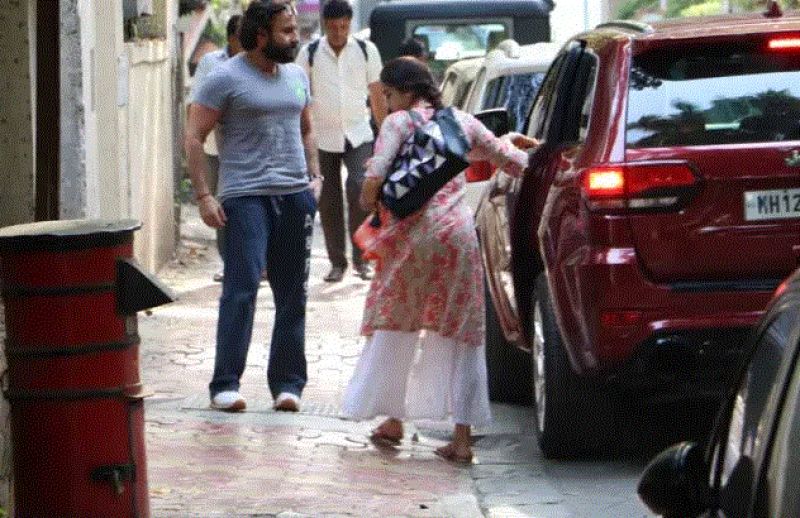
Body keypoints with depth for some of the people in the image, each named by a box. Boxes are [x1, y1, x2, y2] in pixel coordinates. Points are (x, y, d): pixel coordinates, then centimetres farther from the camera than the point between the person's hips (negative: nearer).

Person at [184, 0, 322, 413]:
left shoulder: (297, 77, 14)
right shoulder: (227, 78, -6)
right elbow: (194, 136, -6)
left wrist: (314, 177, 11)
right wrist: (203, 196, -12)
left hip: (295, 195, 6)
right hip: (246, 197, -6)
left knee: (292, 295, 7)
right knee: (241, 289, -12)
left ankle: (287, 383, 14)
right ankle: (225, 384, -10)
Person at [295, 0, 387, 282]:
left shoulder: (366, 51, 1)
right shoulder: (309, 54, -1)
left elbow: (377, 94, 7)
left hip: (358, 134, -1)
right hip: (324, 137, 1)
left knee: (360, 188, -19)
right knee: (329, 203, 4)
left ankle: (361, 257, -8)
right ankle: (337, 262, 16)